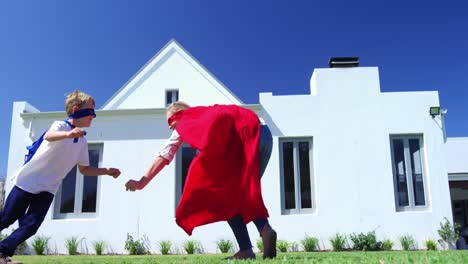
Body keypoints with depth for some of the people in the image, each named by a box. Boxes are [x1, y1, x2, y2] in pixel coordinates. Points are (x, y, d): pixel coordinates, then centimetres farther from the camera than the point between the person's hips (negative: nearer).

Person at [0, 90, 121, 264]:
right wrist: (68, 134, -64)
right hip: (28, 181, -5)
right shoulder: (60, 125, -16)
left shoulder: (82, 141, 4)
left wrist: (107, 171, -1)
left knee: (31, 226, -6)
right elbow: (49, 136, -41)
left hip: (47, 189, 5)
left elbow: (84, 169, 12)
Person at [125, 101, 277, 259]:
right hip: (263, 134, 7)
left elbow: (164, 155, 18)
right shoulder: (207, 116, 39)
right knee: (245, 194, 16)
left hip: (242, 136, -7)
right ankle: (265, 229, -11)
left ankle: (246, 249, -5)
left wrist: (142, 182, 19)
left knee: (222, 193, 4)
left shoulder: (185, 121, 21)